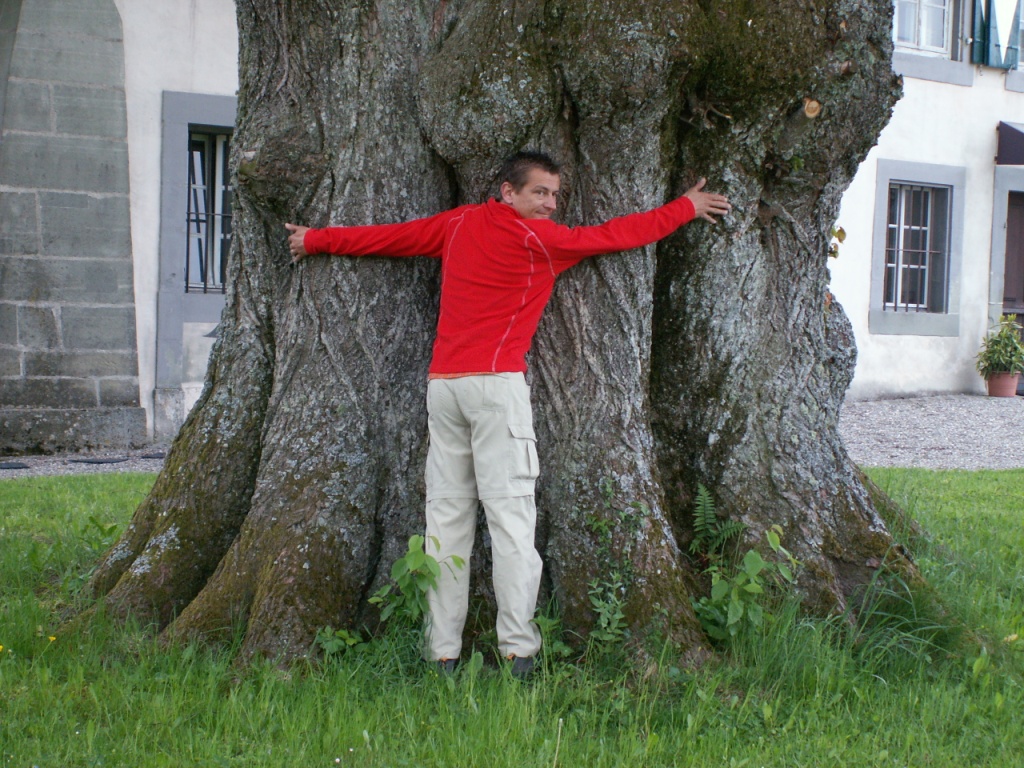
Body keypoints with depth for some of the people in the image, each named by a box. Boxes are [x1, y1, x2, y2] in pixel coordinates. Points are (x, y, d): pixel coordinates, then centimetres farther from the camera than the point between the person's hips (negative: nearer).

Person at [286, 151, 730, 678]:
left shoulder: (458, 225, 14)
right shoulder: (537, 239, 0)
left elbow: (385, 236, 24)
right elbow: (616, 235, 8)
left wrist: (315, 240, 38)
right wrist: (687, 208, 21)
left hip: (442, 383, 6)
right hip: (495, 380, -6)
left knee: (446, 516, 4)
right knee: (510, 513, -7)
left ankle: (442, 654, 2)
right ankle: (518, 651, -11)